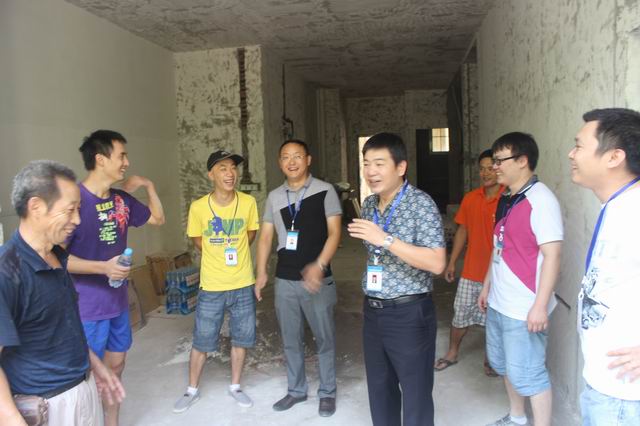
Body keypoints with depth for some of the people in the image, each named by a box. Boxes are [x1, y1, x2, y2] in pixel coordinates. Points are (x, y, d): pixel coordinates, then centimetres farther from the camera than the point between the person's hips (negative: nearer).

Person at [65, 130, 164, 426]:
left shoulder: (122, 199, 3)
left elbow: (158, 218, 17)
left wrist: (149, 186, 6)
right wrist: (104, 267, -25)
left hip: (118, 301, 7)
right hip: (86, 306, -7)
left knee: (116, 366, 19)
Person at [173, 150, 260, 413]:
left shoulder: (248, 202, -9)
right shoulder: (198, 207, -12)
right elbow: (198, 241, 4)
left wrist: (234, 254, 7)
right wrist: (220, 257, 4)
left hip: (243, 285, 1)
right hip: (212, 287, -1)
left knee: (240, 339, 14)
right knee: (201, 342, 11)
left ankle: (235, 386, 35)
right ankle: (192, 390, 34)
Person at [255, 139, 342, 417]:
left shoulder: (325, 191, -6)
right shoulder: (274, 197, 7)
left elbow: (334, 232, -11)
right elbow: (265, 237, 11)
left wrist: (319, 265, -24)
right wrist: (261, 273, 5)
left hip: (317, 280, -4)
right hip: (284, 281, 4)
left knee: (324, 339, 9)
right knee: (291, 340, 15)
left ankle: (327, 392, 28)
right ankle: (296, 389, 34)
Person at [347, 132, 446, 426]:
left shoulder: (421, 204, -15)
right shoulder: (369, 204, 6)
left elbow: (437, 263, -23)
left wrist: (386, 240, -28)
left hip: (409, 314, -6)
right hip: (373, 312, 7)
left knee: (415, 396, 7)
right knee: (379, 390, 19)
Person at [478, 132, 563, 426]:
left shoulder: (540, 200, -17)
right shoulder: (506, 199, 10)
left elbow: (552, 256, -20)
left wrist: (540, 305, -22)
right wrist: (487, 286, 19)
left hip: (524, 309, -9)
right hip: (499, 303, 9)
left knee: (527, 374, 2)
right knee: (503, 364, 21)